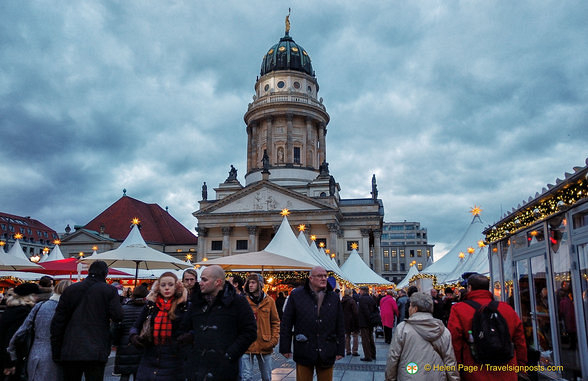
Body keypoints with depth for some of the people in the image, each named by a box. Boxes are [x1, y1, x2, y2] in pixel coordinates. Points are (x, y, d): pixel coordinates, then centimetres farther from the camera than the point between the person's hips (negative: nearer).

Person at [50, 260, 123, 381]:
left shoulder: (70, 290, 7)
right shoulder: (110, 291, -4)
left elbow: (57, 323, 7)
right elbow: (118, 316, -11)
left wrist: (56, 353, 13)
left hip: (70, 352, 3)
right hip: (96, 353, -3)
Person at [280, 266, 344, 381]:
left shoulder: (333, 298, 7)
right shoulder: (296, 295, -1)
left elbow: (340, 327, 11)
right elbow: (286, 324, 1)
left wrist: (340, 350, 7)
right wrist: (285, 348, -1)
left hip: (327, 353, 2)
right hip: (304, 352, -2)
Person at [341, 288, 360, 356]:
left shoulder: (342, 301, 4)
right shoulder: (352, 301, -16)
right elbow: (355, 312, -17)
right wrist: (357, 322, -10)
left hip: (345, 322, 6)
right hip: (352, 321, -6)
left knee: (347, 336, 15)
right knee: (355, 336, 4)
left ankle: (348, 351, 19)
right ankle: (354, 351, 1)